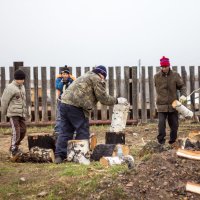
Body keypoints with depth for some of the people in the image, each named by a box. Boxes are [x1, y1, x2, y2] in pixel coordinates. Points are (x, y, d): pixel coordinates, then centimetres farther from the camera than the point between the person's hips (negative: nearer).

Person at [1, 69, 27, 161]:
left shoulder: (22, 87, 14)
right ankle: (13, 151, -18)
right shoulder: (10, 88, -9)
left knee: (23, 131, 7)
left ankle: (15, 146, 22)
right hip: (13, 113, -8)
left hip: (22, 113, 8)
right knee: (16, 131, -16)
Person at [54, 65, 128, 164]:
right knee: (83, 132, 2)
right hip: (76, 106, -9)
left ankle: (59, 156, 8)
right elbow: (103, 98, 0)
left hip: (64, 103, 9)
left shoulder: (85, 77, 31)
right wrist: (117, 100, 10)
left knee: (65, 132, 10)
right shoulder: (96, 79, 2)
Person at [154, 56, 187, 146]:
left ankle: (172, 142, 25)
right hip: (162, 105, -1)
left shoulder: (175, 75, -1)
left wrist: (183, 95, -16)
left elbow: (182, 86, 1)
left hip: (173, 104, 2)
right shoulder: (157, 76, -2)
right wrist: (162, 98, 4)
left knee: (174, 124, 9)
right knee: (161, 123, -13)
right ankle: (161, 142, -2)